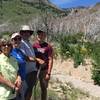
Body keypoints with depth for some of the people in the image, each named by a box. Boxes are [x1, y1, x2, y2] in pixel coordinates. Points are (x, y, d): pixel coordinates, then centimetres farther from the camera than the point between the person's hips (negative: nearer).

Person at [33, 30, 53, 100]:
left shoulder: (48, 47, -6)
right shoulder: (33, 46, 3)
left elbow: (50, 60, -7)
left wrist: (49, 73, -12)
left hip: (44, 71, -2)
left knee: (44, 88, 8)